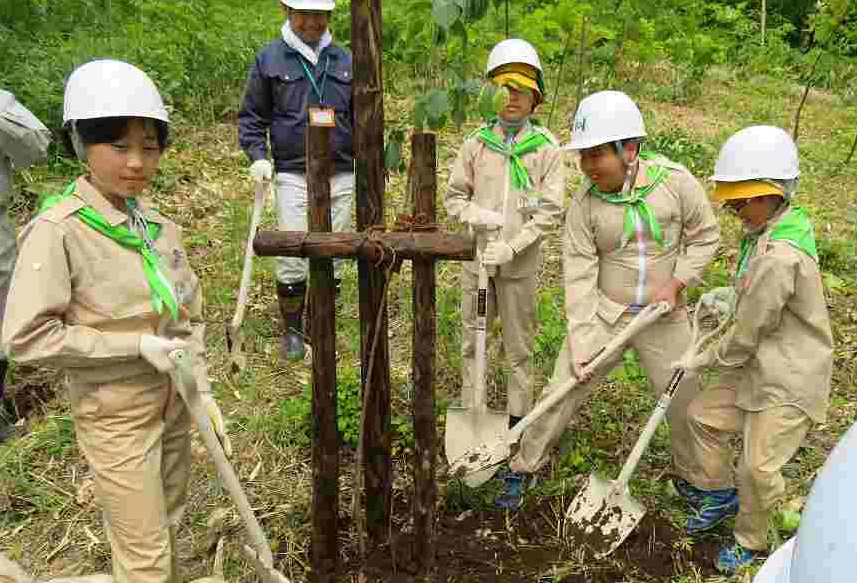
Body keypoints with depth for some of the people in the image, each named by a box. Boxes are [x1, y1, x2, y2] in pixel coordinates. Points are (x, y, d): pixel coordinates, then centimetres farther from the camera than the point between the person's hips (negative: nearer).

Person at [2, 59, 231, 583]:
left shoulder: (157, 223, -1)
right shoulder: (57, 232, -20)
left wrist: (203, 391, 1)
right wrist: (137, 346, -21)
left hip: (173, 403, 6)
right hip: (117, 416, -5)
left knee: (168, 529, 23)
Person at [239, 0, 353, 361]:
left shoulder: (345, 61, 10)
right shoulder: (269, 59, 3)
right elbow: (251, 116, 6)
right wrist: (258, 156, -9)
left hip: (341, 175, 3)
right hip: (293, 176, -3)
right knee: (292, 258, -4)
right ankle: (292, 329, 15)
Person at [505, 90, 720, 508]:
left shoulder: (675, 182, -13)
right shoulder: (584, 204, -13)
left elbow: (705, 236, 1)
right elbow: (579, 275, -13)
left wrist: (676, 283, -12)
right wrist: (580, 344, -16)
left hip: (663, 319, 1)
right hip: (603, 314, 0)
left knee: (685, 403, 11)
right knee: (561, 392, 0)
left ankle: (691, 475, 39)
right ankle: (523, 467, 21)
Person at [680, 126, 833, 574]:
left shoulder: (778, 257, -31)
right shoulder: (773, 229, 0)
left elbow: (746, 335, -21)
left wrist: (704, 360, -7)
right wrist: (729, 296, 5)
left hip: (790, 384, -10)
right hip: (760, 369, 10)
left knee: (757, 467, -1)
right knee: (703, 414, 16)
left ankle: (750, 542, 25)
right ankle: (718, 494, 37)